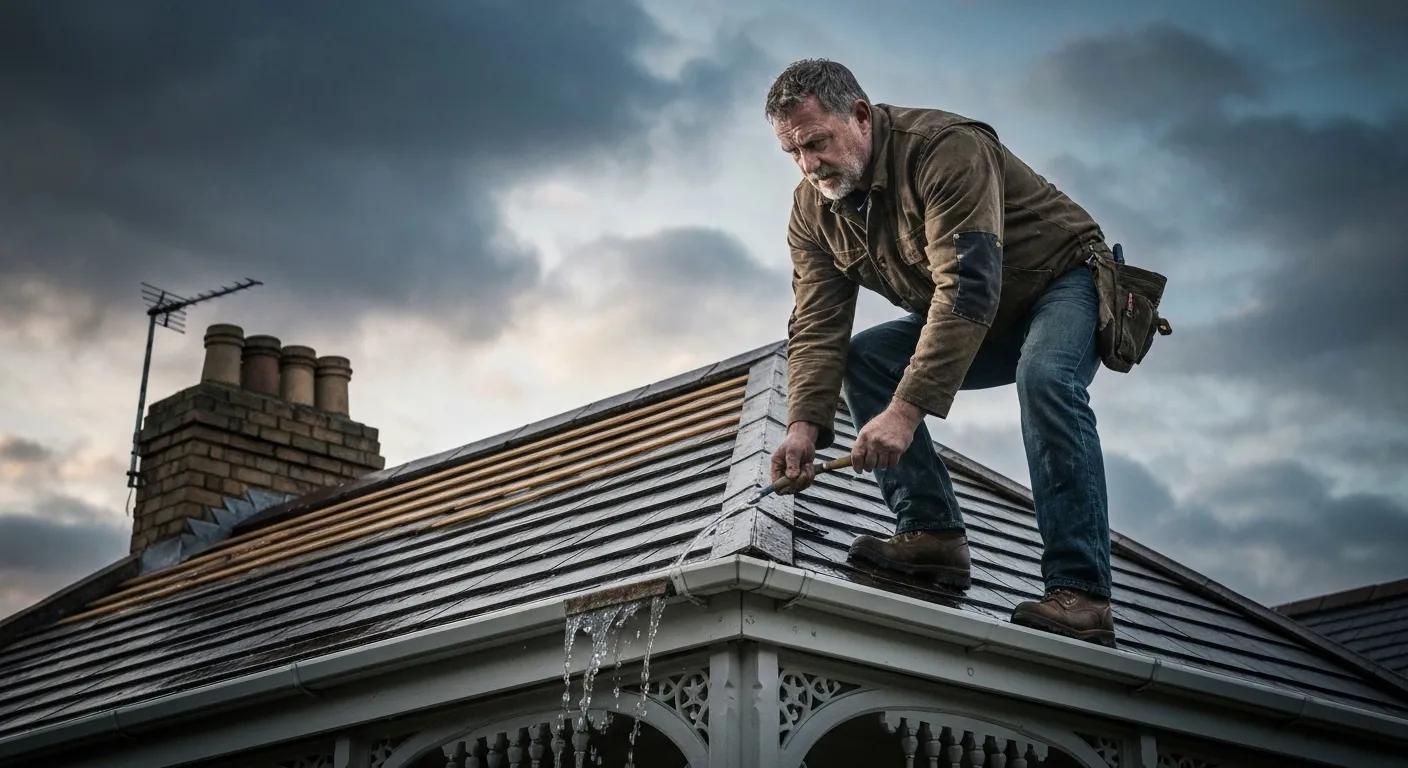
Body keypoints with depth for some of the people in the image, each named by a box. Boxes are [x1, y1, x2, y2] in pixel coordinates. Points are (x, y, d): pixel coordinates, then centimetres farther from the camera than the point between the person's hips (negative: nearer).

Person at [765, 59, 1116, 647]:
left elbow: (969, 288, -40)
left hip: (1062, 284, -7)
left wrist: (906, 410, -46)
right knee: (862, 357, -13)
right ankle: (932, 533, -17)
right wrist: (803, 425, -30)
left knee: (1044, 377, -35)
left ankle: (1079, 595, -37)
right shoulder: (813, 211, -8)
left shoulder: (945, 148, -31)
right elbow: (816, 328, -12)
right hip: (964, 322, 7)